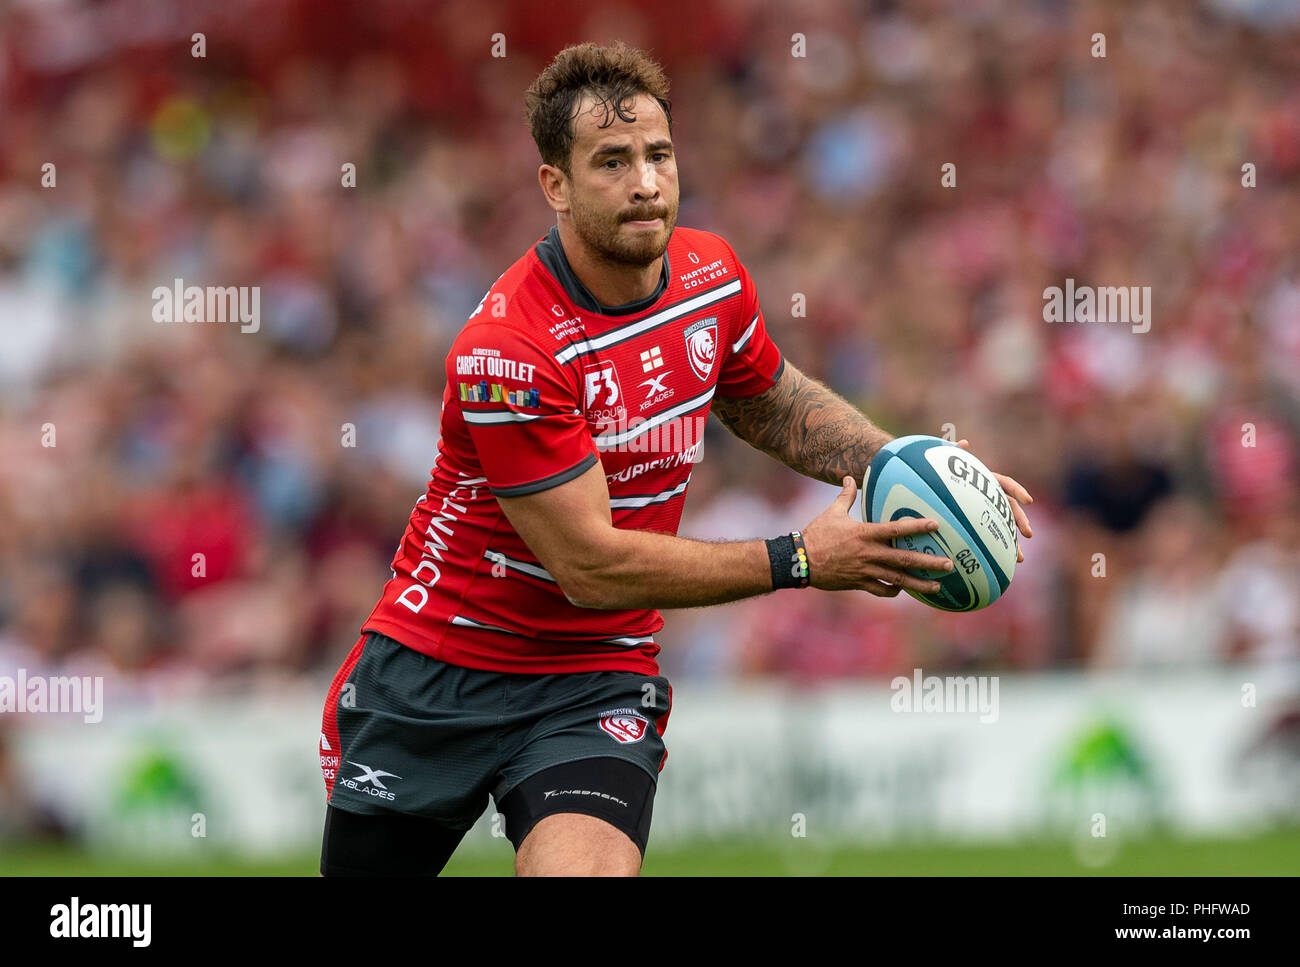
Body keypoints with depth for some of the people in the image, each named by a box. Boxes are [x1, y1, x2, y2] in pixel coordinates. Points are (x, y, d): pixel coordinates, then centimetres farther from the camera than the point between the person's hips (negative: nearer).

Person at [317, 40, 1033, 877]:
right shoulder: (507, 352, -24)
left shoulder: (713, 276, -3)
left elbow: (773, 403, 20)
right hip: (434, 667, -3)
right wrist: (800, 561, -20)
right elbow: (590, 567, -23)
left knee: (586, 868, -26)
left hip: (597, 679, 3)